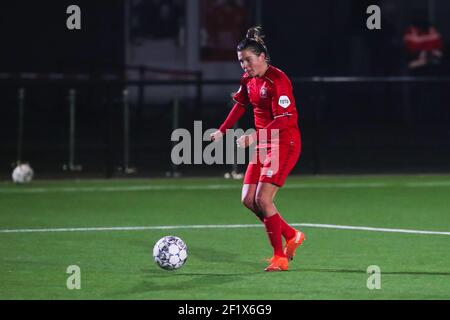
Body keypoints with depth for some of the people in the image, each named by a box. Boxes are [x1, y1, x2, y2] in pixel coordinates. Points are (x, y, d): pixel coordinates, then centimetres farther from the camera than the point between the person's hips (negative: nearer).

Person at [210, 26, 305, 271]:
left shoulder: (277, 80, -19)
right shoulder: (249, 79, 6)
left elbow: (285, 119, -25)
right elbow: (240, 105, 25)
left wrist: (255, 137, -31)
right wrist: (222, 131, 22)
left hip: (284, 143, -9)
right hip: (263, 145, 9)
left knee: (263, 199, -16)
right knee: (248, 199, 2)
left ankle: (280, 256, -4)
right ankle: (291, 236, 19)